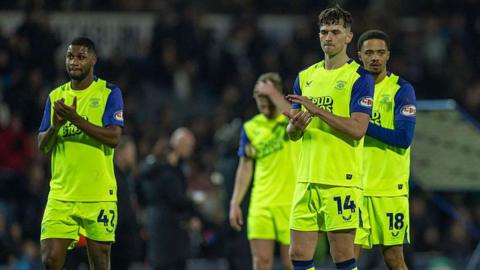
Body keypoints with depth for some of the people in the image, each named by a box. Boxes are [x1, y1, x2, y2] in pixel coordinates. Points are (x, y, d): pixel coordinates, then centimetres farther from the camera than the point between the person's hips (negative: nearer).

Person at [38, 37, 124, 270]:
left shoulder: (109, 93, -1)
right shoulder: (56, 96, 12)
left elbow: (113, 137, -13)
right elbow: (42, 146, 10)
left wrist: (75, 119, -21)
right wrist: (55, 126, -12)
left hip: (99, 196, -3)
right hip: (61, 195, 3)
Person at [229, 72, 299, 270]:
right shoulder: (251, 127, 10)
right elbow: (245, 167, 14)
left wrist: (273, 94, -23)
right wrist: (235, 203, 9)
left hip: (290, 202, -3)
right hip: (261, 204, 3)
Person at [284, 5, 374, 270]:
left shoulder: (359, 77, -4)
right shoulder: (305, 77, 15)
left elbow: (358, 129, -14)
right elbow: (292, 134, 16)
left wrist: (317, 110, -18)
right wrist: (296, 126, -7)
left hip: (342, 179, -6)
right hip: (307, 178, 6)